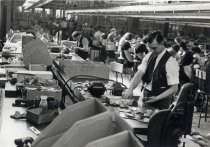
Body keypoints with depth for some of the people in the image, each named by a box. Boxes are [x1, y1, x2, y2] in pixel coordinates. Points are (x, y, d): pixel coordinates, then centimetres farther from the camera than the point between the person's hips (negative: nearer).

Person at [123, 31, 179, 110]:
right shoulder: (149, 56, 2)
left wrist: (157, 98, -23)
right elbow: (139, 74, -5)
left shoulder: (171, 62, -15)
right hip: (146, 97, 5)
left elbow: (174, 88, -15)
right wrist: (130, 89, -21)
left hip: (160, 101, -5)